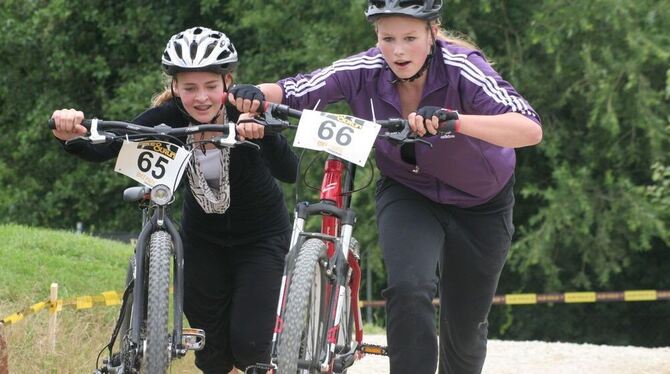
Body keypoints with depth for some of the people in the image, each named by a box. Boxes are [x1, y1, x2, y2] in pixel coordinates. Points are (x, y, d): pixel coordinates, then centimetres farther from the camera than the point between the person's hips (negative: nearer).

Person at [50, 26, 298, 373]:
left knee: (247, 344, -15)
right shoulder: (169, 118, -20)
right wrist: (72, 135, -52)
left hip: (261, 235, -3)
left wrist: (264, 132, -62)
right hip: (203, 236, 3)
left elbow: (289, 172, -41)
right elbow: (103, 149, -29)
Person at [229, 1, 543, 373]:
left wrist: (454, 119, -61)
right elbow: (291, 92, -20)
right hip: (408, 194, 1)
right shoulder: (364, 72, -23)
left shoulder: (462, 70, -32)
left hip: (480, 203, -1)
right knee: (409, 289, -28)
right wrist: (256, 95, -44)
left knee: (465, 325, 11)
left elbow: (530, 129, -45)